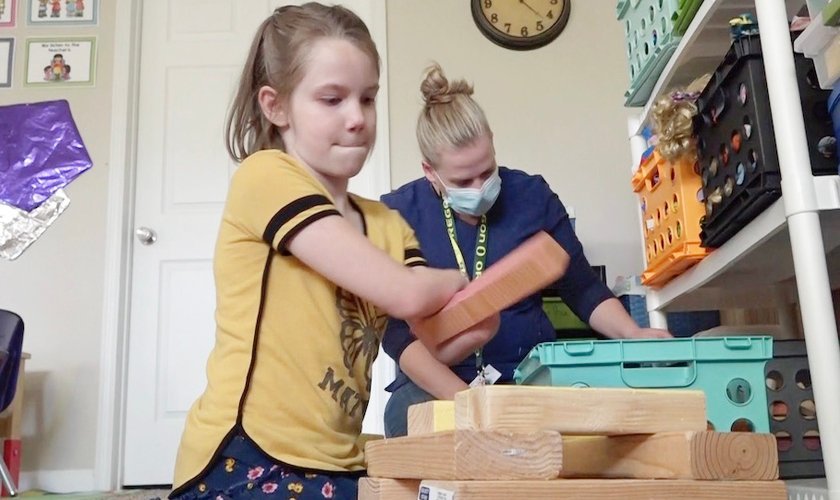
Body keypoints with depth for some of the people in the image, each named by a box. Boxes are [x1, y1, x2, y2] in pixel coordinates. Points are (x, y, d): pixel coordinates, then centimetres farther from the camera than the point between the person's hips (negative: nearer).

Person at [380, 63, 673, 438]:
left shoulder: (532, 196, 2)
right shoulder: (398, 214, -6)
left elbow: (582, 287, 8)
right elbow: (397, 328, -11)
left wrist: (634, 335, -10)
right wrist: (464, 398, -24)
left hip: (529, 374, 2)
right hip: (435, 386, -1)